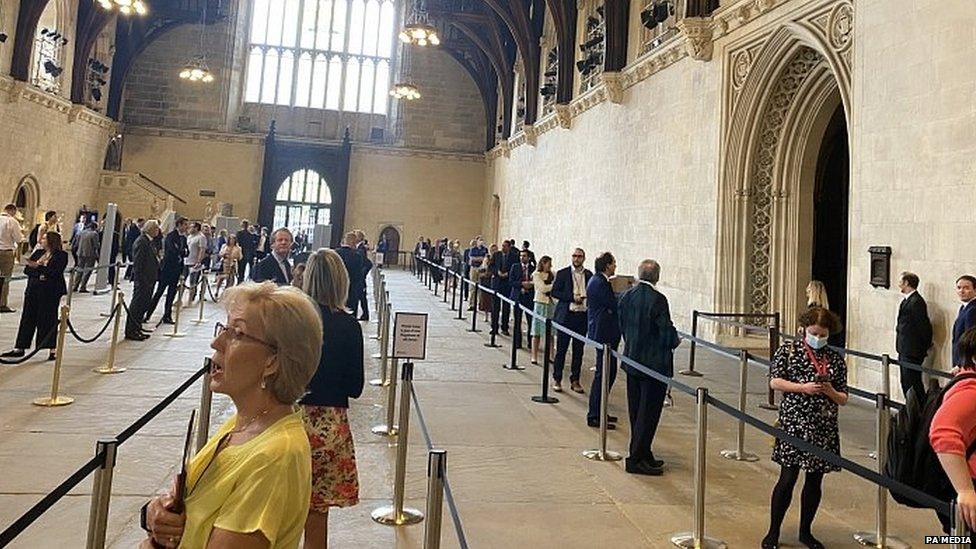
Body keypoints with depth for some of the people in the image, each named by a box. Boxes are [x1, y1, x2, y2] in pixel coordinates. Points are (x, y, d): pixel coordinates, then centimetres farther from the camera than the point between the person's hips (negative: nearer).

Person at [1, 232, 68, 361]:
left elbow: (55, 272, -17)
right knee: (28, 318, 8)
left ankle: (52, 350, 7)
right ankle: (19, 349, 14)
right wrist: (40, 274, -10)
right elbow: (27, 269, 6)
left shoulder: (61, 255, -5)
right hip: (33, 290, 6)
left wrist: (38, 267, -19)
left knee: (48, 319, -2)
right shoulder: (38, 252, 14)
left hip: (50, 292, -6)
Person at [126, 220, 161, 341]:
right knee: (137, 305, -3)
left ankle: (136, 329, 24)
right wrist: (139, 280, -21)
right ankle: (130, 331, 5)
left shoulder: (151, 241, 14)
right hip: (142, 280, -10)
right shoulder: (141, 242, -15)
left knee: (144, 305, 15)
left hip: (149, 279, 10)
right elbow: (137, 263, -19)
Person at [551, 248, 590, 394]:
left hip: (582, 316, 3)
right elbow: (555, 292, -4)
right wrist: (572, 297, -13)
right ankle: (557, 379, 13)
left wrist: (585, 298, -9)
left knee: (578, 350, 8)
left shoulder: (589, 275, 8)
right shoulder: (562, 273, 0)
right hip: (566, 315, -3)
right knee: (561, 349, 2)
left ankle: (575, 380, 17)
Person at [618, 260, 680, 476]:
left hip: (632, 360, 7)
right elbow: (666, 330, -19)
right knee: (649, 411, 1)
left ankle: (643, 454, 25)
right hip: (654, 363, -7)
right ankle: (637, 458, 4)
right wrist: (674, 341, 2)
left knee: (636, 410, 14)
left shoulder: (626, 296, 3)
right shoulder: (657, 299, -18)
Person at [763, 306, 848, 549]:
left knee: (815, 480, 11)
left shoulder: (836, 359, 8)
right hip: (794, 423, -3)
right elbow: (774, 382, -8)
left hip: (824, 428, 4)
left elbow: (843, 399, 10)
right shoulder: (788, 350, 0)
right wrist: (803, 387, -18)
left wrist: (830, 392, -11)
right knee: (788, 478, -4)